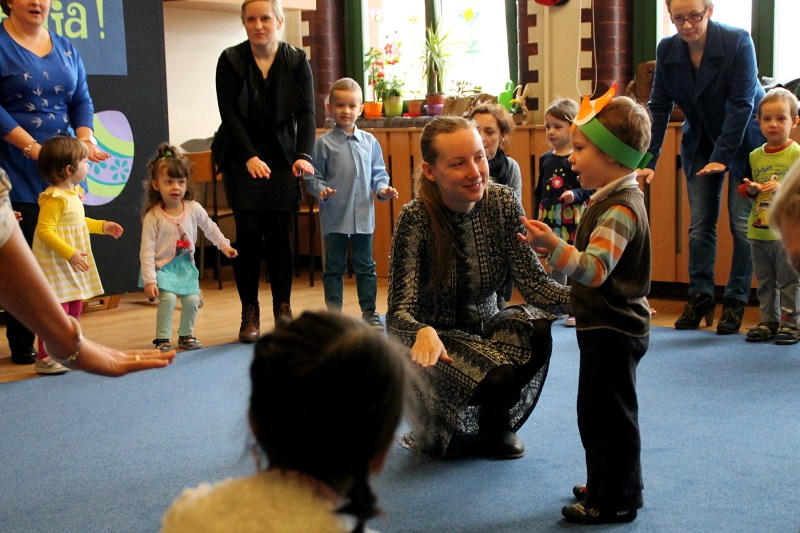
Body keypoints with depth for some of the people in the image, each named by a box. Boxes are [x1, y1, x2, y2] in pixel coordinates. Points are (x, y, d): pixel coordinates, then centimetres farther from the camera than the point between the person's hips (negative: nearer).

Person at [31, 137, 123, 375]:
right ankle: (44, 357, 0)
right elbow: (45, 230, -27)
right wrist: (69, 253, -30)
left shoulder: (74, 193, 9)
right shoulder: (54, 198, -21)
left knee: (75, 307, 17)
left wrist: (102, 226, 22)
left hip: (73, 265, 10)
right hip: (55, 263, -10)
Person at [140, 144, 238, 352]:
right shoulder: (153, 217, -17)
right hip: (163, 267, -4)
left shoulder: (194, 209, -7)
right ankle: (162, 339, -7)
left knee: (192, 299, -5)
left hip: (186, 265, 4)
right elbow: (147, 250, -17)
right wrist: (149, 280, -20)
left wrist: (224, 245, 16)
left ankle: (186, 335, 17)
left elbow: (209, 227, 14)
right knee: (168, 298, -21)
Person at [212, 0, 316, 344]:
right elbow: (229, 114, -9)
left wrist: (303, 155, -23)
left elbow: (306, 113, -8)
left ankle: (283, 309, 11)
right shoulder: (230, 61, -4)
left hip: (282, 160, 1)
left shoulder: (297, 62, 0)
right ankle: (250, 314, 3)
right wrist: (250, 157, -21)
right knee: (248, 235, -4)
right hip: (242, 161, -1)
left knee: (279, 234, 0)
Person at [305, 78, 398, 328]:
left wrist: (383, 189, -5)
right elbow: (312, 176, -2)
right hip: (334, 216, -3)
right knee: (334, 267, 7)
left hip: (363, 215, 3)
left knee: (365, 265, 12)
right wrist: (320, 190, -20)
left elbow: (377, 172, 13)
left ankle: (369, 311, 22)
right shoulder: (323, 143, -3)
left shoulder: (369, 141, 6)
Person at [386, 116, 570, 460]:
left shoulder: (503, 203, -9)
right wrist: (423, 332, -49)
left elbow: (532, 281, -14)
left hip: (485, 329, 4)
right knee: (495, 377, -33)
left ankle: (495, 424, 0)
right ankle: (434, 431, 3)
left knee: (536, 329, -29)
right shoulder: (416, 218, -20)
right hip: (435, 340, -4)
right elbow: (399, 310, -25)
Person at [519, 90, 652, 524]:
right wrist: (553, 247, 18)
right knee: (596, 411, 20)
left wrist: (554, 245, -44)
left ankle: (616, 500, 10)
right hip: (607, 326, 11)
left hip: (613, 331, -11)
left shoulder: (621, 209, -22)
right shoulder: (610, 201, 12)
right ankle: (605, 483, 34)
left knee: (609, 414, -1)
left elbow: (594, 269, -33)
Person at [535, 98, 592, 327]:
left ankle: (575, 310, 7)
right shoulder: (545, 159, 10)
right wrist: (538, 218, 18)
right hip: (549, 217, 6)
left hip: (573, 217, -6)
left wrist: (575, 194, -28)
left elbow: (589, 188, -10)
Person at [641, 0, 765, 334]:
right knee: (700, 225, 2)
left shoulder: (738, 42, -20)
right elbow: (659, 107, -6)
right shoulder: (667, 49, -7)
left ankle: (736, 300, 7)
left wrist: (722, 157, -26)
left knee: (742, 224, -4)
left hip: (743, 144, -4)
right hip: (700, 144, 4)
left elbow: (741, 104, -21)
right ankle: (700, 297, 11)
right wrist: (648, 161, -13)